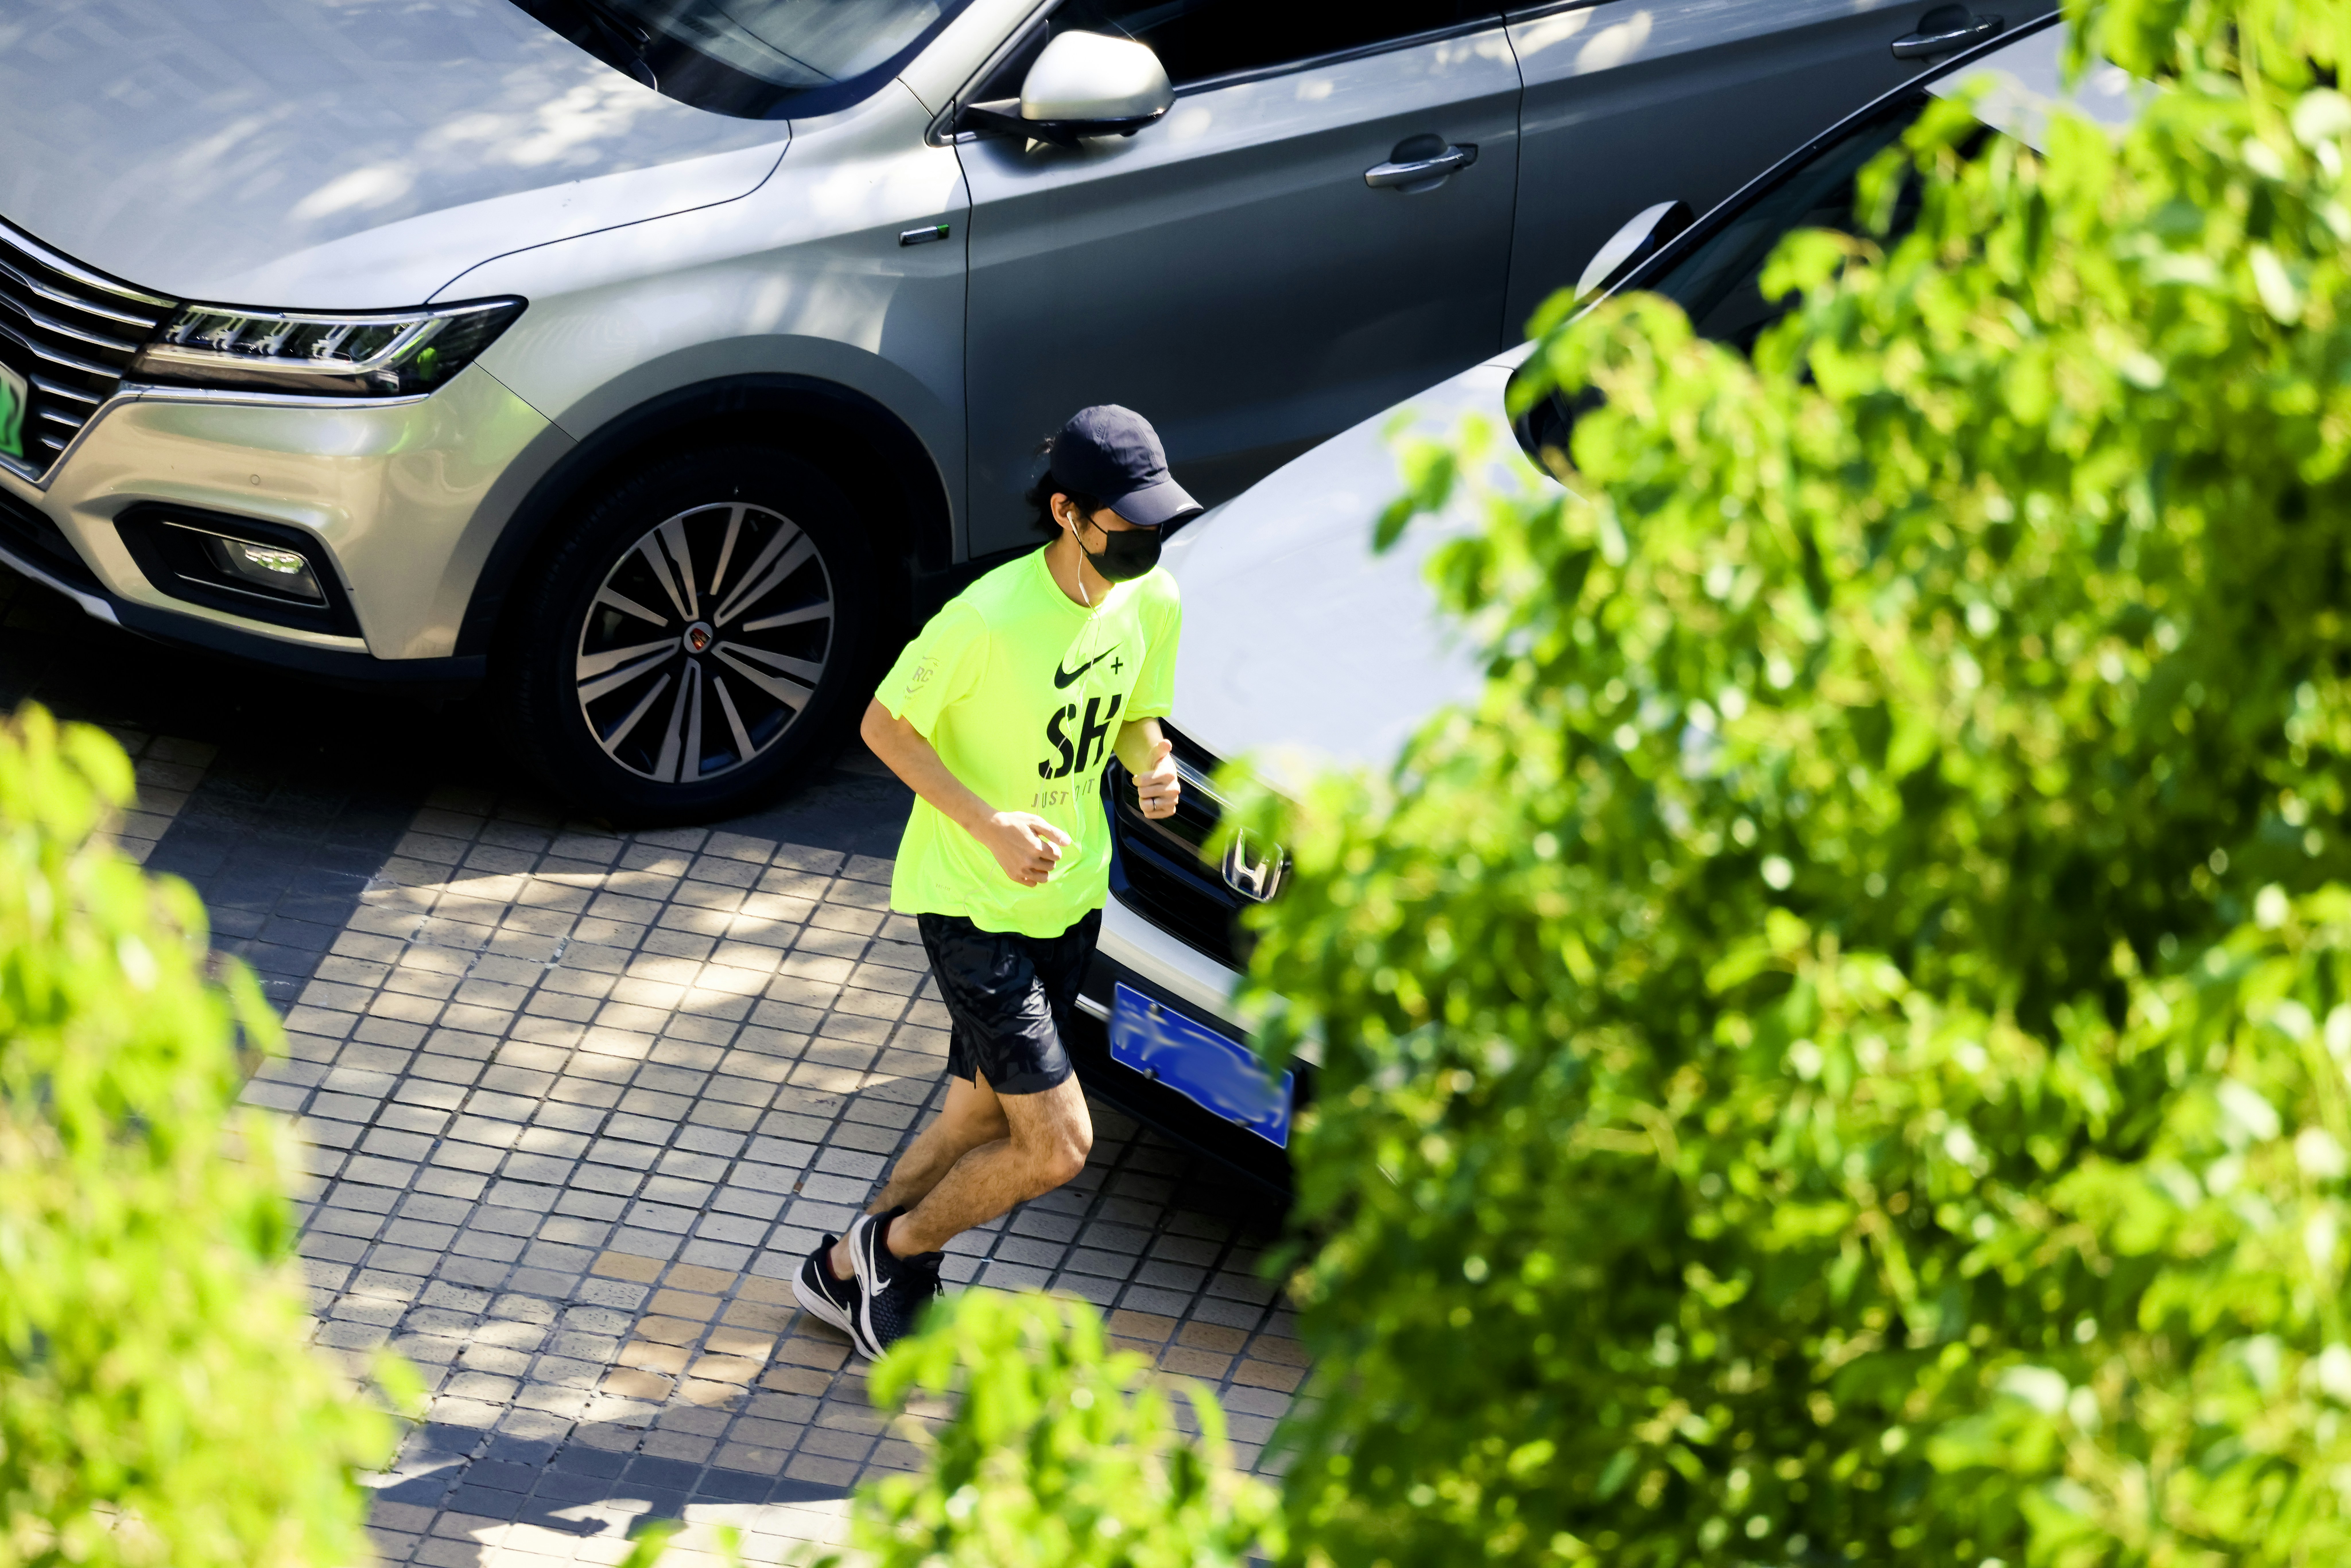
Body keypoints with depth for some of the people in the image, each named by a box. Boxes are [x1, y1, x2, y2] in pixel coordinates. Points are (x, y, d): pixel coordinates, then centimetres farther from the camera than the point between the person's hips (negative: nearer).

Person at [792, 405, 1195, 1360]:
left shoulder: (1151, 604, -5)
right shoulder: (990, 618, -26)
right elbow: (884, 725, -15)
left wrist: (1154, 764, -11)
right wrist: (988, 824, -24)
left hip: (1070, 895, 7)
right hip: (974, 902, -7)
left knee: (984, 1119, 17)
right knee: (1057, 1145, -8)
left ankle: (850, 1270, 36)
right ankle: (894, 1246, 17)